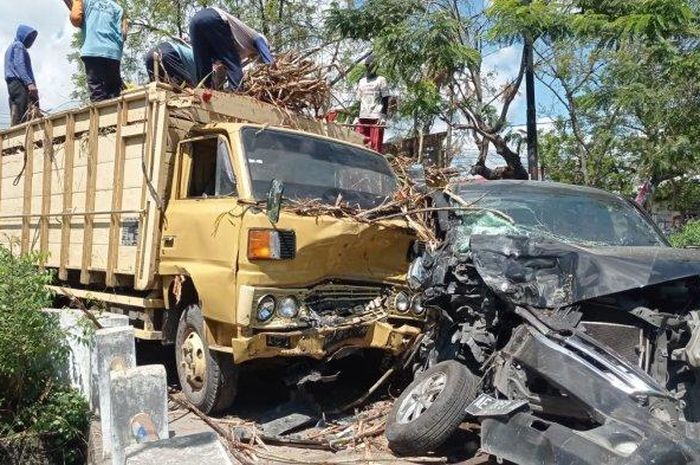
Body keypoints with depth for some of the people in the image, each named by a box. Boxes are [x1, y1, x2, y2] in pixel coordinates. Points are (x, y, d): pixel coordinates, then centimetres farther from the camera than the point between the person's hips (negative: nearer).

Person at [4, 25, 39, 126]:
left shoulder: (11, 48, 33)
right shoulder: (18, 45, 4)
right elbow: (19, 65, -11)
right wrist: (29, 83, -23)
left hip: (13, 84, 9)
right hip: (20, 83, -9)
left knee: (17, 116, -2)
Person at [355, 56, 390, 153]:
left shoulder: (381, 80, 5)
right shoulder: (362, 81, 20)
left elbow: (385, 100, -1)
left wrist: (383, 116, -12)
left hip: (376, 117, -5)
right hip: (363, 117, 5)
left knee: (376, 144, -10)